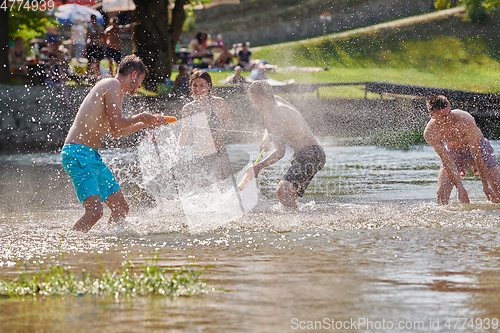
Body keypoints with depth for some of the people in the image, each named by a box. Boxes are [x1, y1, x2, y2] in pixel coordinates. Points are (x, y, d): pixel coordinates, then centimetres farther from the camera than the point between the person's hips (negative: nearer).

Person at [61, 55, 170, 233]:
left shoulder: (117, 91, 22)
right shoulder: (113, 85, -9)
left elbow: (115, 132, 32)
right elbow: (117, 125, -18)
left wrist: (146, 123, 35)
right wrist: (140, 117, -1)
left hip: (93, 157, 10)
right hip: (77, 153, -10)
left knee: (121, 208, 8)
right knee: (95, 211, -21)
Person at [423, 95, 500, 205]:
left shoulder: (466, 121, -37)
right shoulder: (430, 133, -29)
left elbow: (476, 155, -31)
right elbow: (447, 160, -24)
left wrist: (485, 185, -28)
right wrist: (460, 188, -30)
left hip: (478, 147, -1)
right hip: (453, 152, 1)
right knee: (442, 193, -13)